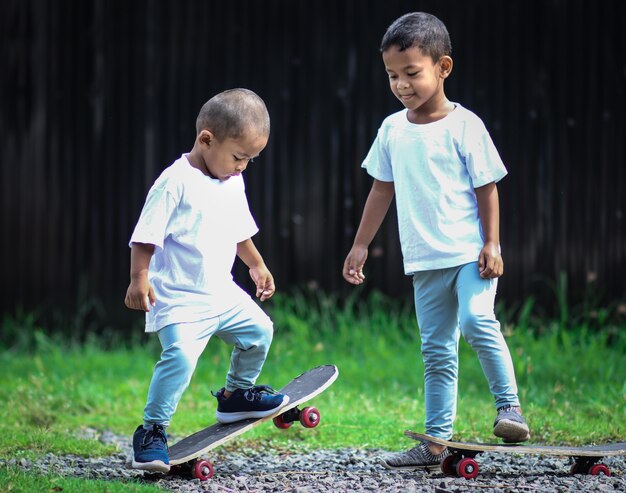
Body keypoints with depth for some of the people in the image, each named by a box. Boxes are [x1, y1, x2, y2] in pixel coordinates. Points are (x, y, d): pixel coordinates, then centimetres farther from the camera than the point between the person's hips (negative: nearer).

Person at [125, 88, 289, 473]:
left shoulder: (233, 183, 8)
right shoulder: (176, 182, -17)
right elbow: (147, 235, -18)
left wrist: (257, 265, 32)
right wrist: (139, 279, -24)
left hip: (222, 292, 8)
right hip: (179, 298, -8)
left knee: (259, 330, 13)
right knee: (180, 356, -23)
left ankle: (237, 394, 35)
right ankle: (151, 431, -12)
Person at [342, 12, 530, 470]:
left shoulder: (464, 125, -7)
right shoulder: (392, 129, 6)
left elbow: (487, 188, -5)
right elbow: (382, 190, 15)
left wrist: (491, 245, -12)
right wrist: (360, 245, 16)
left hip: (469, 253, -5)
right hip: (425, 261, 5)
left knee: (476, 319, -26)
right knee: (436, 350, 7)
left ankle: (509, 404, -12)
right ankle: (436, 440, 10)